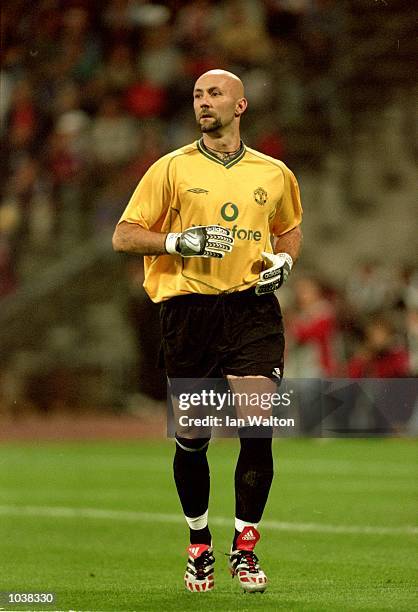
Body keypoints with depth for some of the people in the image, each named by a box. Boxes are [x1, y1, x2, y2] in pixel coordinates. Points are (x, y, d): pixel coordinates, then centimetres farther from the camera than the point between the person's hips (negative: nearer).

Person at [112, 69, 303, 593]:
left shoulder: (274, 174, 11)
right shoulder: (172, 169, 5)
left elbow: (290, 230, 29)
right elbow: (123, 236, 3)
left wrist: (283, 260, 7)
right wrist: (176, 241, -13)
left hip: (252, 309, 1)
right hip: (188, 309, -1)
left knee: (256, 429, -13)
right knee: (191, 437, 3)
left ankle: (245, 548, -1)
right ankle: (199, 546, 23)